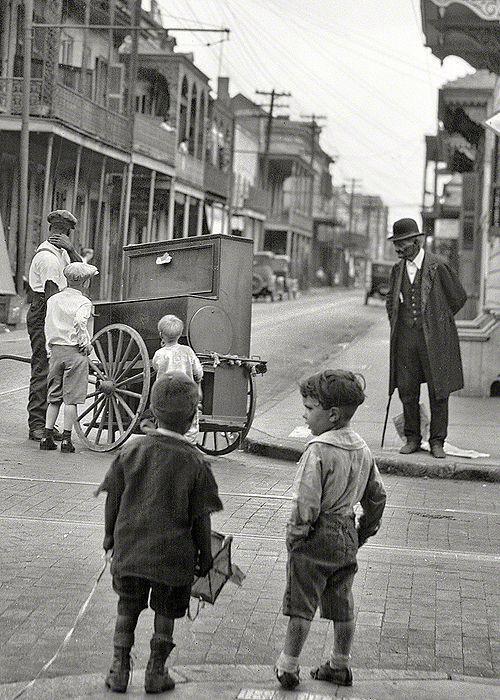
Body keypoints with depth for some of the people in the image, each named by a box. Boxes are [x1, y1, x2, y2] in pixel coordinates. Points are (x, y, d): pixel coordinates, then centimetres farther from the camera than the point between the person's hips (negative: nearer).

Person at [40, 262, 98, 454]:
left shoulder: (53, 300, 10)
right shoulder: (83, 302, -8)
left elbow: (47, 326, 10)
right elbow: (80, 322, -26)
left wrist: (50, 350, 16)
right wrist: (86, 343, -15)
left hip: (55, 351, 5)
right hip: (74, 352, -5)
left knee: (54, 397, 13)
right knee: (71, 398, 0)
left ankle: (47, 437, 12)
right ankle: (66, 439, 1)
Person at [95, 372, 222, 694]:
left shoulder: (132, 451, -5)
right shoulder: (195, 462, -13)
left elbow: (113, 499, 3)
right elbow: (200, 517, -8)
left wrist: (110, 537, 17)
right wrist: (205, 555, 5)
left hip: (129, 548, 3)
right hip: (173, 553, -3)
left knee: (127, 608, 17)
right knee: (165, 613, 14)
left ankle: (120, 669, 20)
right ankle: (156, 672, 21)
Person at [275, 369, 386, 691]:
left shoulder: (318, 450, -20)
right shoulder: (362, 449, 4)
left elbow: (306, 503, -23)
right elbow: (377, 496, 12)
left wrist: (295, 535, -10)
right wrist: (363, 532, 21)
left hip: (315, 542, -7)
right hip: (347, 540, 7)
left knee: (302, 606, 4)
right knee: (343, 606, 16)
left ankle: (289, 667, 12)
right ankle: (341, 666, 27)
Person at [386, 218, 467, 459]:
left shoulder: (438, 266, -7)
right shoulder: (398, 269, 9)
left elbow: (459, 297, 3)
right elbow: (390, 299, 26)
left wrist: (438, 320, 8)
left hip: (434, 338, -4)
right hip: (405, 337, 4)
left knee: (438, 392, 0)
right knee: (407, 390, 5)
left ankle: (437, 442, 8)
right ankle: (412, 438, 16)